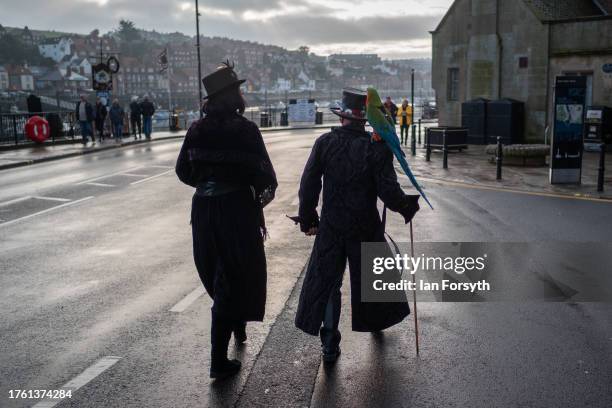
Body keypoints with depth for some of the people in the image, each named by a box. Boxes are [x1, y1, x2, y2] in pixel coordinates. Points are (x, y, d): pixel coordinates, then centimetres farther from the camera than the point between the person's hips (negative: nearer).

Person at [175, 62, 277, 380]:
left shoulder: (197, 130, 1)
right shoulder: (245, 130, -13)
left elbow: (183, 171, 7)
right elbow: (263, 174, -14)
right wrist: (266, 190, 8)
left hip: (203, 209, 5)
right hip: (237, 209, -5)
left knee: (217, 274, 23)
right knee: (233, 277, 4)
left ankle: (238, 327, 45)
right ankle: (219, 361, 6)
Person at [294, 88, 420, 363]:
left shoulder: (325, 143, -7)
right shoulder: (377, 147, -12)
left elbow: (309, 184, -5)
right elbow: (389, 192, -15)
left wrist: (307, 219, 7)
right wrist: (408, 207, 5)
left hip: (331, 226, 1)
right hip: (365, 227, 0)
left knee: (326, 280, 9)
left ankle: (329, 343, 9)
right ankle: (375, 320, 43)